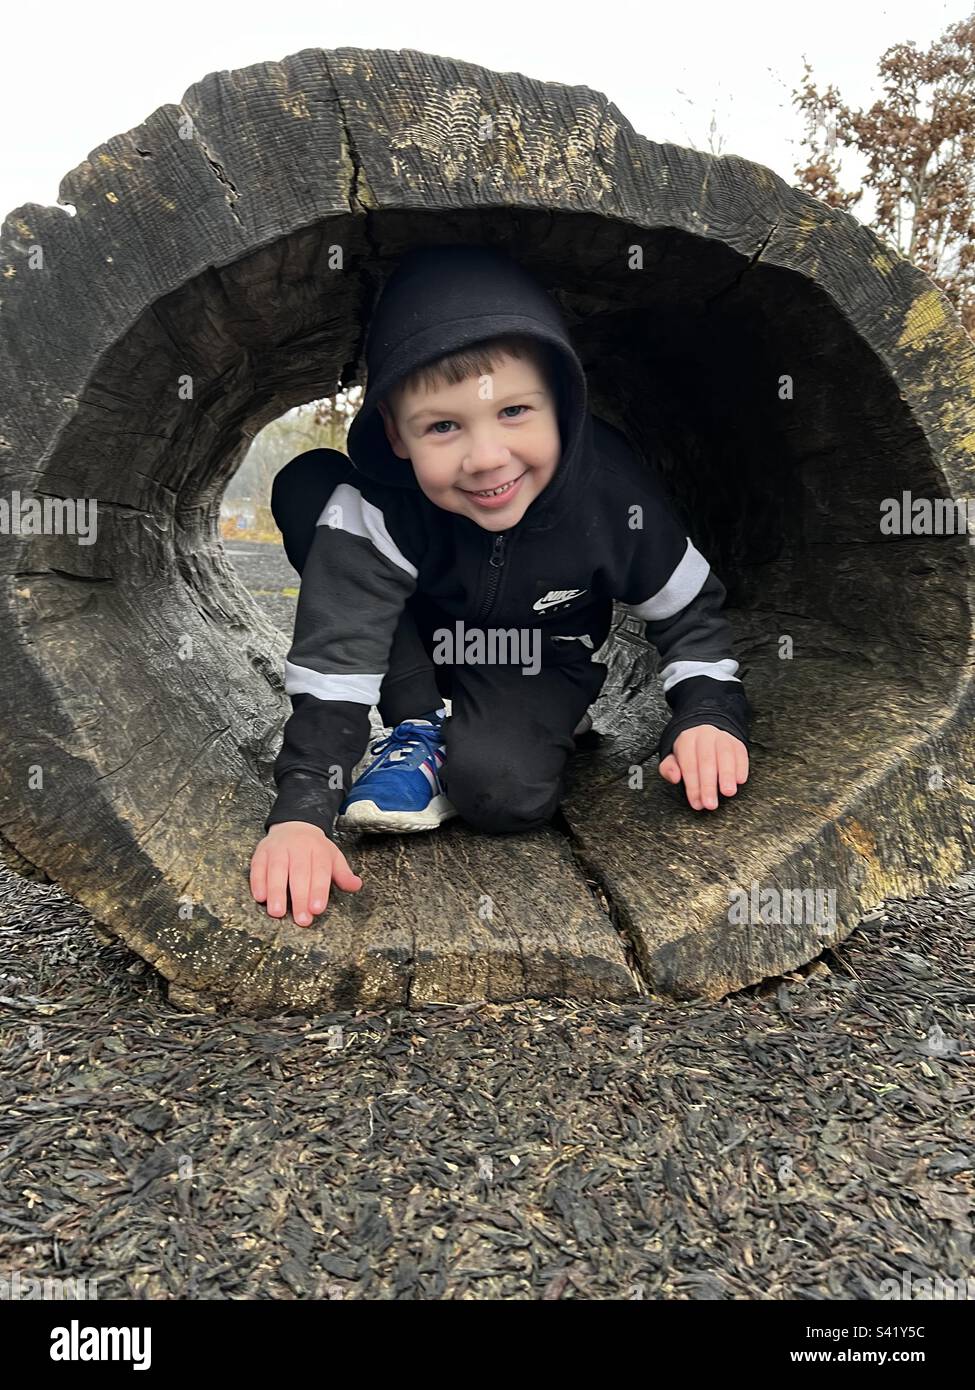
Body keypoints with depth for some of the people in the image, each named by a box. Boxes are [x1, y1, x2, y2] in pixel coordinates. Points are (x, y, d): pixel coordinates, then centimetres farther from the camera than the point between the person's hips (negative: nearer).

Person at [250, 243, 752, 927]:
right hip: (417, 649, 2)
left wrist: (710, 715, -24)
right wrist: (302, 811, -44)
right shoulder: (373, 507, -33)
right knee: (304, 486, -25)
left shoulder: (613, 492, -28)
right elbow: (334, 661, -34)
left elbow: (691, 610, -11)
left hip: (538, 664, -2)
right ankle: (421, 728, -14)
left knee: (507, 793, -36)